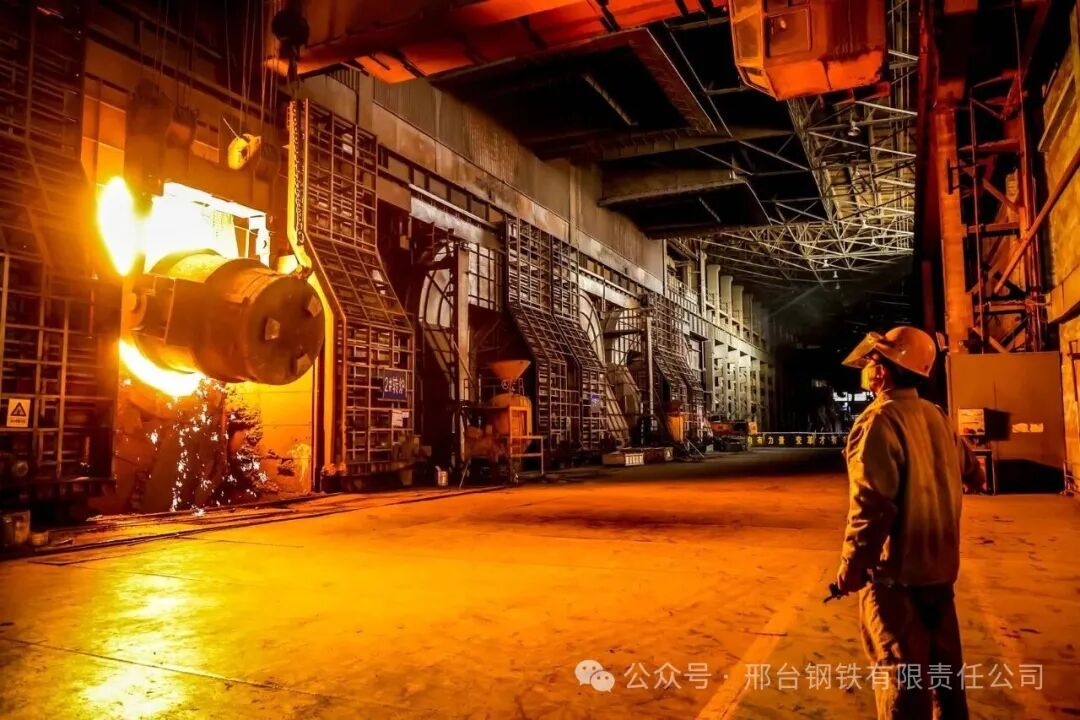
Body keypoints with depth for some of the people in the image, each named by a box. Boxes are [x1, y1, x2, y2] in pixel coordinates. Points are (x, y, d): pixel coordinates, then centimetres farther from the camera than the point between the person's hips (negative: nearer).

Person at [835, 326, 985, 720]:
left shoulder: (879, 420, -19)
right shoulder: (936, 416, 4)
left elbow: (872, 503, -25)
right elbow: (972, 474, 19)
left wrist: (851, 566, -16)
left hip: (896, 568, -8)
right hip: (939, 564, 8)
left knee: (899, 669, 2)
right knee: (943, 662, 20)